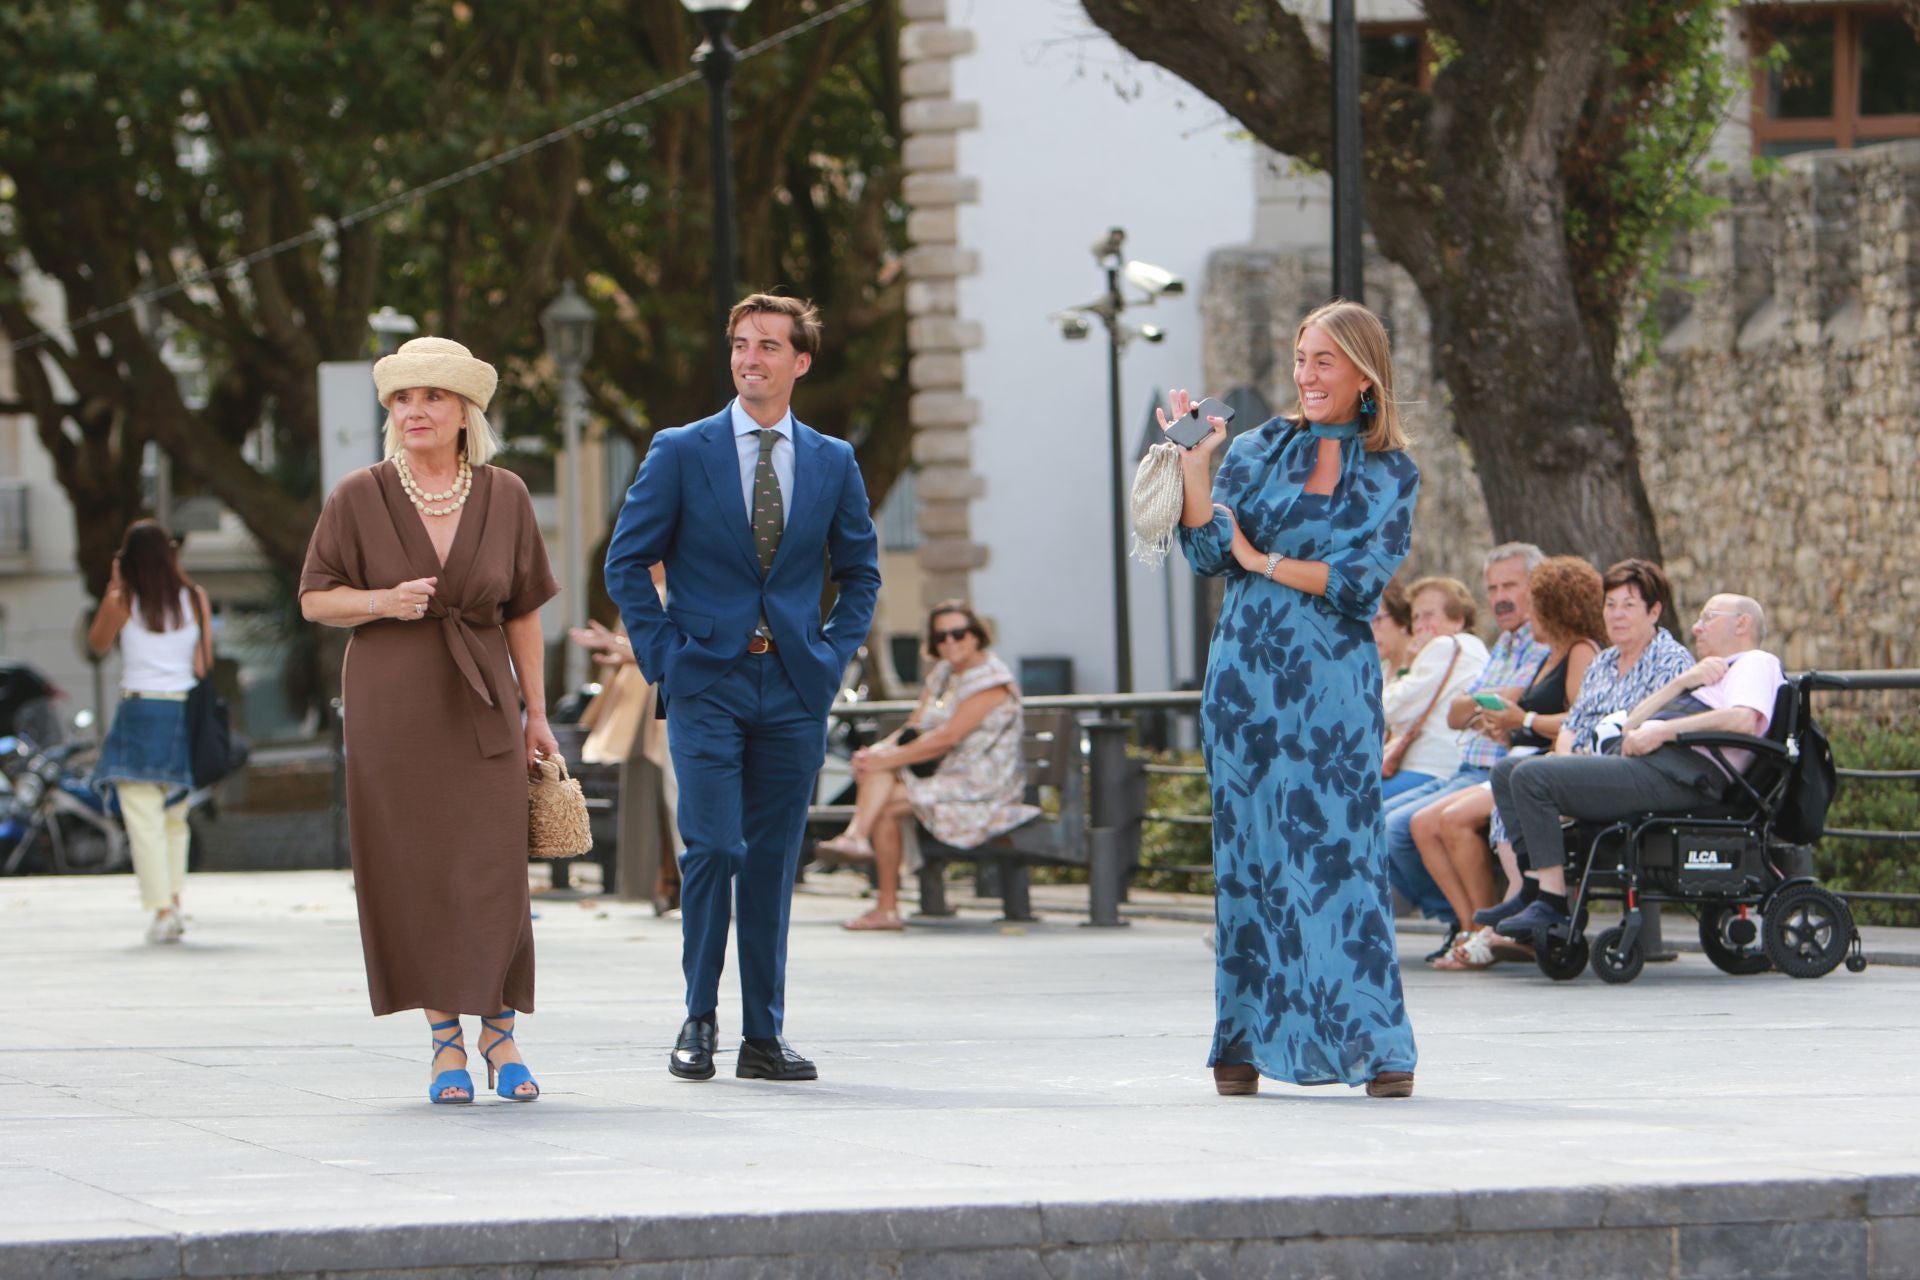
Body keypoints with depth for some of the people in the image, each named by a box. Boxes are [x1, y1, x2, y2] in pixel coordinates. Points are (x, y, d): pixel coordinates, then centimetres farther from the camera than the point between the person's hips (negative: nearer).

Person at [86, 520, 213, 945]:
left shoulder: (121, 602, -6)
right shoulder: (195, 599, 2)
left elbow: (97, 645, 11)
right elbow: (205, 663, 5)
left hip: (140, 710, -4)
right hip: (185, 710, 4)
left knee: (143, 817, -4)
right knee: (175, 815, 17)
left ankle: (162, 909, -14)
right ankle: (175, 900, 17)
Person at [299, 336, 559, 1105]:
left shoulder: (504, 497, 4)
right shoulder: (357, 499, -1)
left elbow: (523, 611, 10)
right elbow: (315, 599, 3)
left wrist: (536, 715, 8)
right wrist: (381, 602, -16)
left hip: (480, 709, 1)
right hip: (390, 712, -1)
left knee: (493, 873, -6)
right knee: (413, 878, -1)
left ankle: (500, 1033, 7)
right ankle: (445, 1041, 8)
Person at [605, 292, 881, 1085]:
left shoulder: (832, 463, 9)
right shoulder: (680, 453, 1)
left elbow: (859, 571, 19)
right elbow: (627, 562, 5)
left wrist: (834, 651, 5)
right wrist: (663, 654, -3)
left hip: (795, 691, 2)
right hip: (706, 685, -2)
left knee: (774, 862, 4)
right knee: (714, 847, -13)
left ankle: (763, 1036, 9)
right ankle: (699, 1020, 1)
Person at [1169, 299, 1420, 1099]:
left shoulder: (1391, 474, 5)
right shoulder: (1260, 451, 10)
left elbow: (1363, 582, -7)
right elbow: (1207, 555, 0)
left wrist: (1265, 561, -5)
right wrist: (1192, 467, -10)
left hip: (1332, 684, -2)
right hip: (1246, 677, 2)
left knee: (1340, 852, -7)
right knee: (1248, 853, 3)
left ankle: (1374, 1045, -4)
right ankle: (1246, 1040, 8)